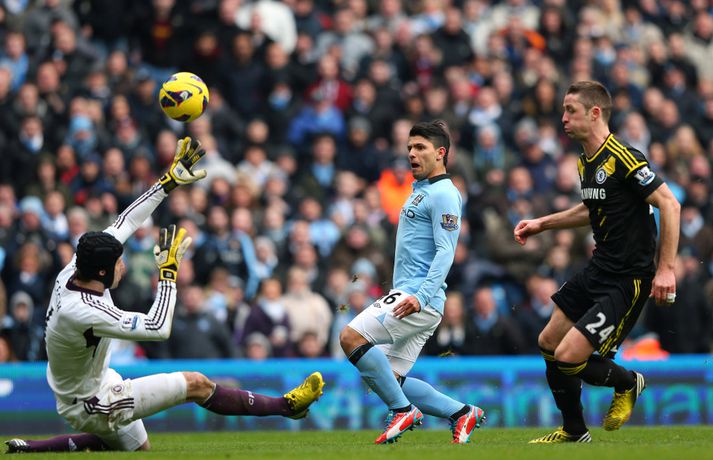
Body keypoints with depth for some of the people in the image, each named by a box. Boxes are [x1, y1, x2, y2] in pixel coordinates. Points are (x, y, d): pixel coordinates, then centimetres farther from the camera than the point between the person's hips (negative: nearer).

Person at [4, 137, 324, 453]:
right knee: (196, 384, -9)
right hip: (90, 405, -9)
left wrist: (170, 182, -3)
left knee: (138, 447, 30)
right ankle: (285, 406, 0)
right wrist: (168, 270, -26)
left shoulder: (71, 272, -12)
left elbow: (123, 224, -2)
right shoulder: (85, 312, -35)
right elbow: (158, 328, -33)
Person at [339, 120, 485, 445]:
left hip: (421, 300, -10)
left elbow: (445, 252, -18)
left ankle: (403, 410, -15)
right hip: (406, 295, 10)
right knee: (390, 379, 5)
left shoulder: (443, 194, -8)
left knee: (351, 337, -21)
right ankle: (462, 414, 10)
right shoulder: (421, 192, 23)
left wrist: (421, 296, -28)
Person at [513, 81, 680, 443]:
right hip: (598, 269, 10)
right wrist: (541, 224, 23)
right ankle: (574, 433, 30)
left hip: (627, 280, -10)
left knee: (568, 358, -15)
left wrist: (665, 269, -24)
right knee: (548, 343, 14)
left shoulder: (623, 158, -20)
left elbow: (669, 204, -21)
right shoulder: (586, 162, 9)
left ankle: (626, 382, 16)